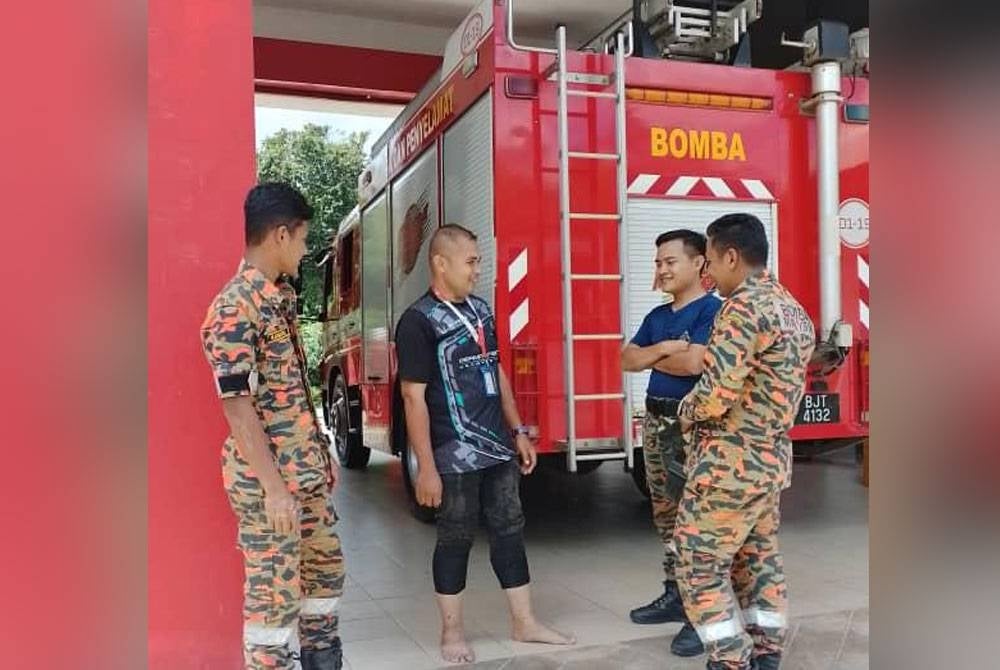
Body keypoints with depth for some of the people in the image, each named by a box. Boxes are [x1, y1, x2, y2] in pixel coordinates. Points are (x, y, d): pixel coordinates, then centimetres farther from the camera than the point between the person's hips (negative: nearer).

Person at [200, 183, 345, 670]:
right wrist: (274, 486, -21)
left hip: (306, 469, 9)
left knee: (325, 569, 20)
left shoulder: (282, 297, 10)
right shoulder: (235, 307, -18)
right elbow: (237, 407, -21)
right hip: (266, 479, -9)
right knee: (275, 591, 3)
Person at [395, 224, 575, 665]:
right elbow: (414, 398, -16)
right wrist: (426, 469, -18)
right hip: (456, 457, -7)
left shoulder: (480, 310, 10)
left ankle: (524, 623, 25)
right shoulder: (418, 321, -14)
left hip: (498, 449, 7)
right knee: (455, 540, 5)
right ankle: (452, 633, 20)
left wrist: (519, 432, 14)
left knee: (509, 530, 13)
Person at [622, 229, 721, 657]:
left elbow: (693, 363, -22)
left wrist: (652, 359, -5)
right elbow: (627, 359, 7)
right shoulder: (657, 316, 15)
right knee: (665, 517, 15)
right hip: (655, 423, 9)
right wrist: (662, 348, -11)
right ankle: (675, 595, 27)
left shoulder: (712, 310, -11)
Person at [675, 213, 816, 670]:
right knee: (759, 559, 18)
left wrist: (686, 413, -4)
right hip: (772, 460, 10)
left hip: (730, 464, -9)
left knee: (700, 565, 2)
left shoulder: (743, 307, -18)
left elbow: (718, 392, -24)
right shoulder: (795, 311, 12)